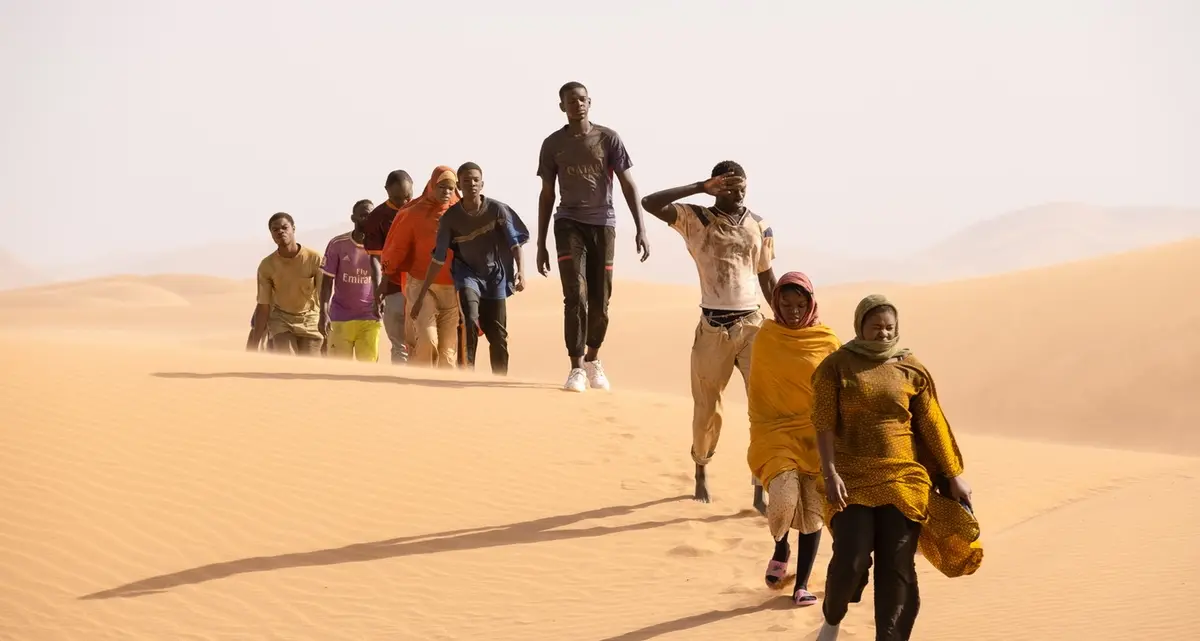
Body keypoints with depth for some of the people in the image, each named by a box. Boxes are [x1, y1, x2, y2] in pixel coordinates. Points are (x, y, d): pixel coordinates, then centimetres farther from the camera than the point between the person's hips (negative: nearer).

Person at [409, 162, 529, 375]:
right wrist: (421, 295, -8)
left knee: (498, 334, 1)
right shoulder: (450, 217, -12)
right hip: (467, 273, -1)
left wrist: (521, 270, -30)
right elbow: (438, 257, -8)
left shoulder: (497, 209, -15)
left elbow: (515, 242, -12)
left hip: (495, 275, 1)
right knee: (469, 320, -25)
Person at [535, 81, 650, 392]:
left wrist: (640, 229, -10)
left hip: (603, 224, 0)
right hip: (569, 224, 0)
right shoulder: (553, 144, 4)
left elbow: (628, 184, -1)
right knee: (576, 296, -14)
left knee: (600, 302, 4)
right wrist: (541, 244, 8)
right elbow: (547, 195, 9)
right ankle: (577, 369, -11)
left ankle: (593, 361, 27)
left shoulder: (608, 139, 0)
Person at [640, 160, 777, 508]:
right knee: (707, 408, 10)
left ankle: (761, 488, -6)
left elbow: (767, 278, 13)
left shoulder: (760, 227, 5)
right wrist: (701, 188, -18)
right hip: (713, 327, -1)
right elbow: (650, 203, -17)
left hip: (752, 324, 2)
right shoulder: (696, 220, -3)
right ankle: (701, 472, 36)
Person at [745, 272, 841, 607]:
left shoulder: (827, 341, 0)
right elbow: (756, 390, 9)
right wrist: (759, 432, 8)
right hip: (776, 432, -1)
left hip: (816, 435, 1)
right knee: (784, 498, -19)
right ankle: (780, 550, 14)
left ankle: (801, 585, 14)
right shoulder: (766, 337, 1)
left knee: (812, 509, 0)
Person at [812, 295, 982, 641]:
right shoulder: (837, 366, 0)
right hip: (853, 480, -2)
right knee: (850, 560, -9)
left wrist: (954, 475, 7)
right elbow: (824, 423, -6)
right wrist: (830, 474, -16)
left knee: (897, 567, -3)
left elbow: (932, 425, 8)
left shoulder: (911, 369, 5)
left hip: (904, 479, 2)